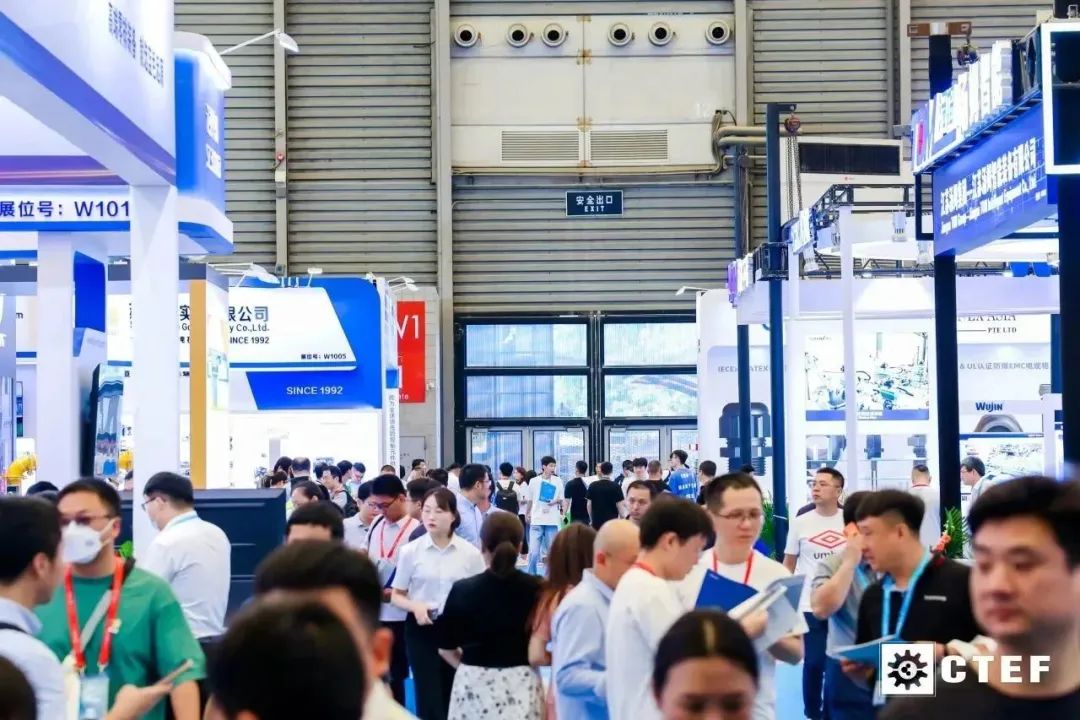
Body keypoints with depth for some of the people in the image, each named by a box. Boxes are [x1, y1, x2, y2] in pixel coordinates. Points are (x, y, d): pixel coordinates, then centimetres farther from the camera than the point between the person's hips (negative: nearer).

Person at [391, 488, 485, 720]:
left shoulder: (470, 553, -2)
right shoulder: (410, 551, -3)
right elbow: (396, 596, 4)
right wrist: (415, 606, -16)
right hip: (422, 630, -1)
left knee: (454, 700, 10)